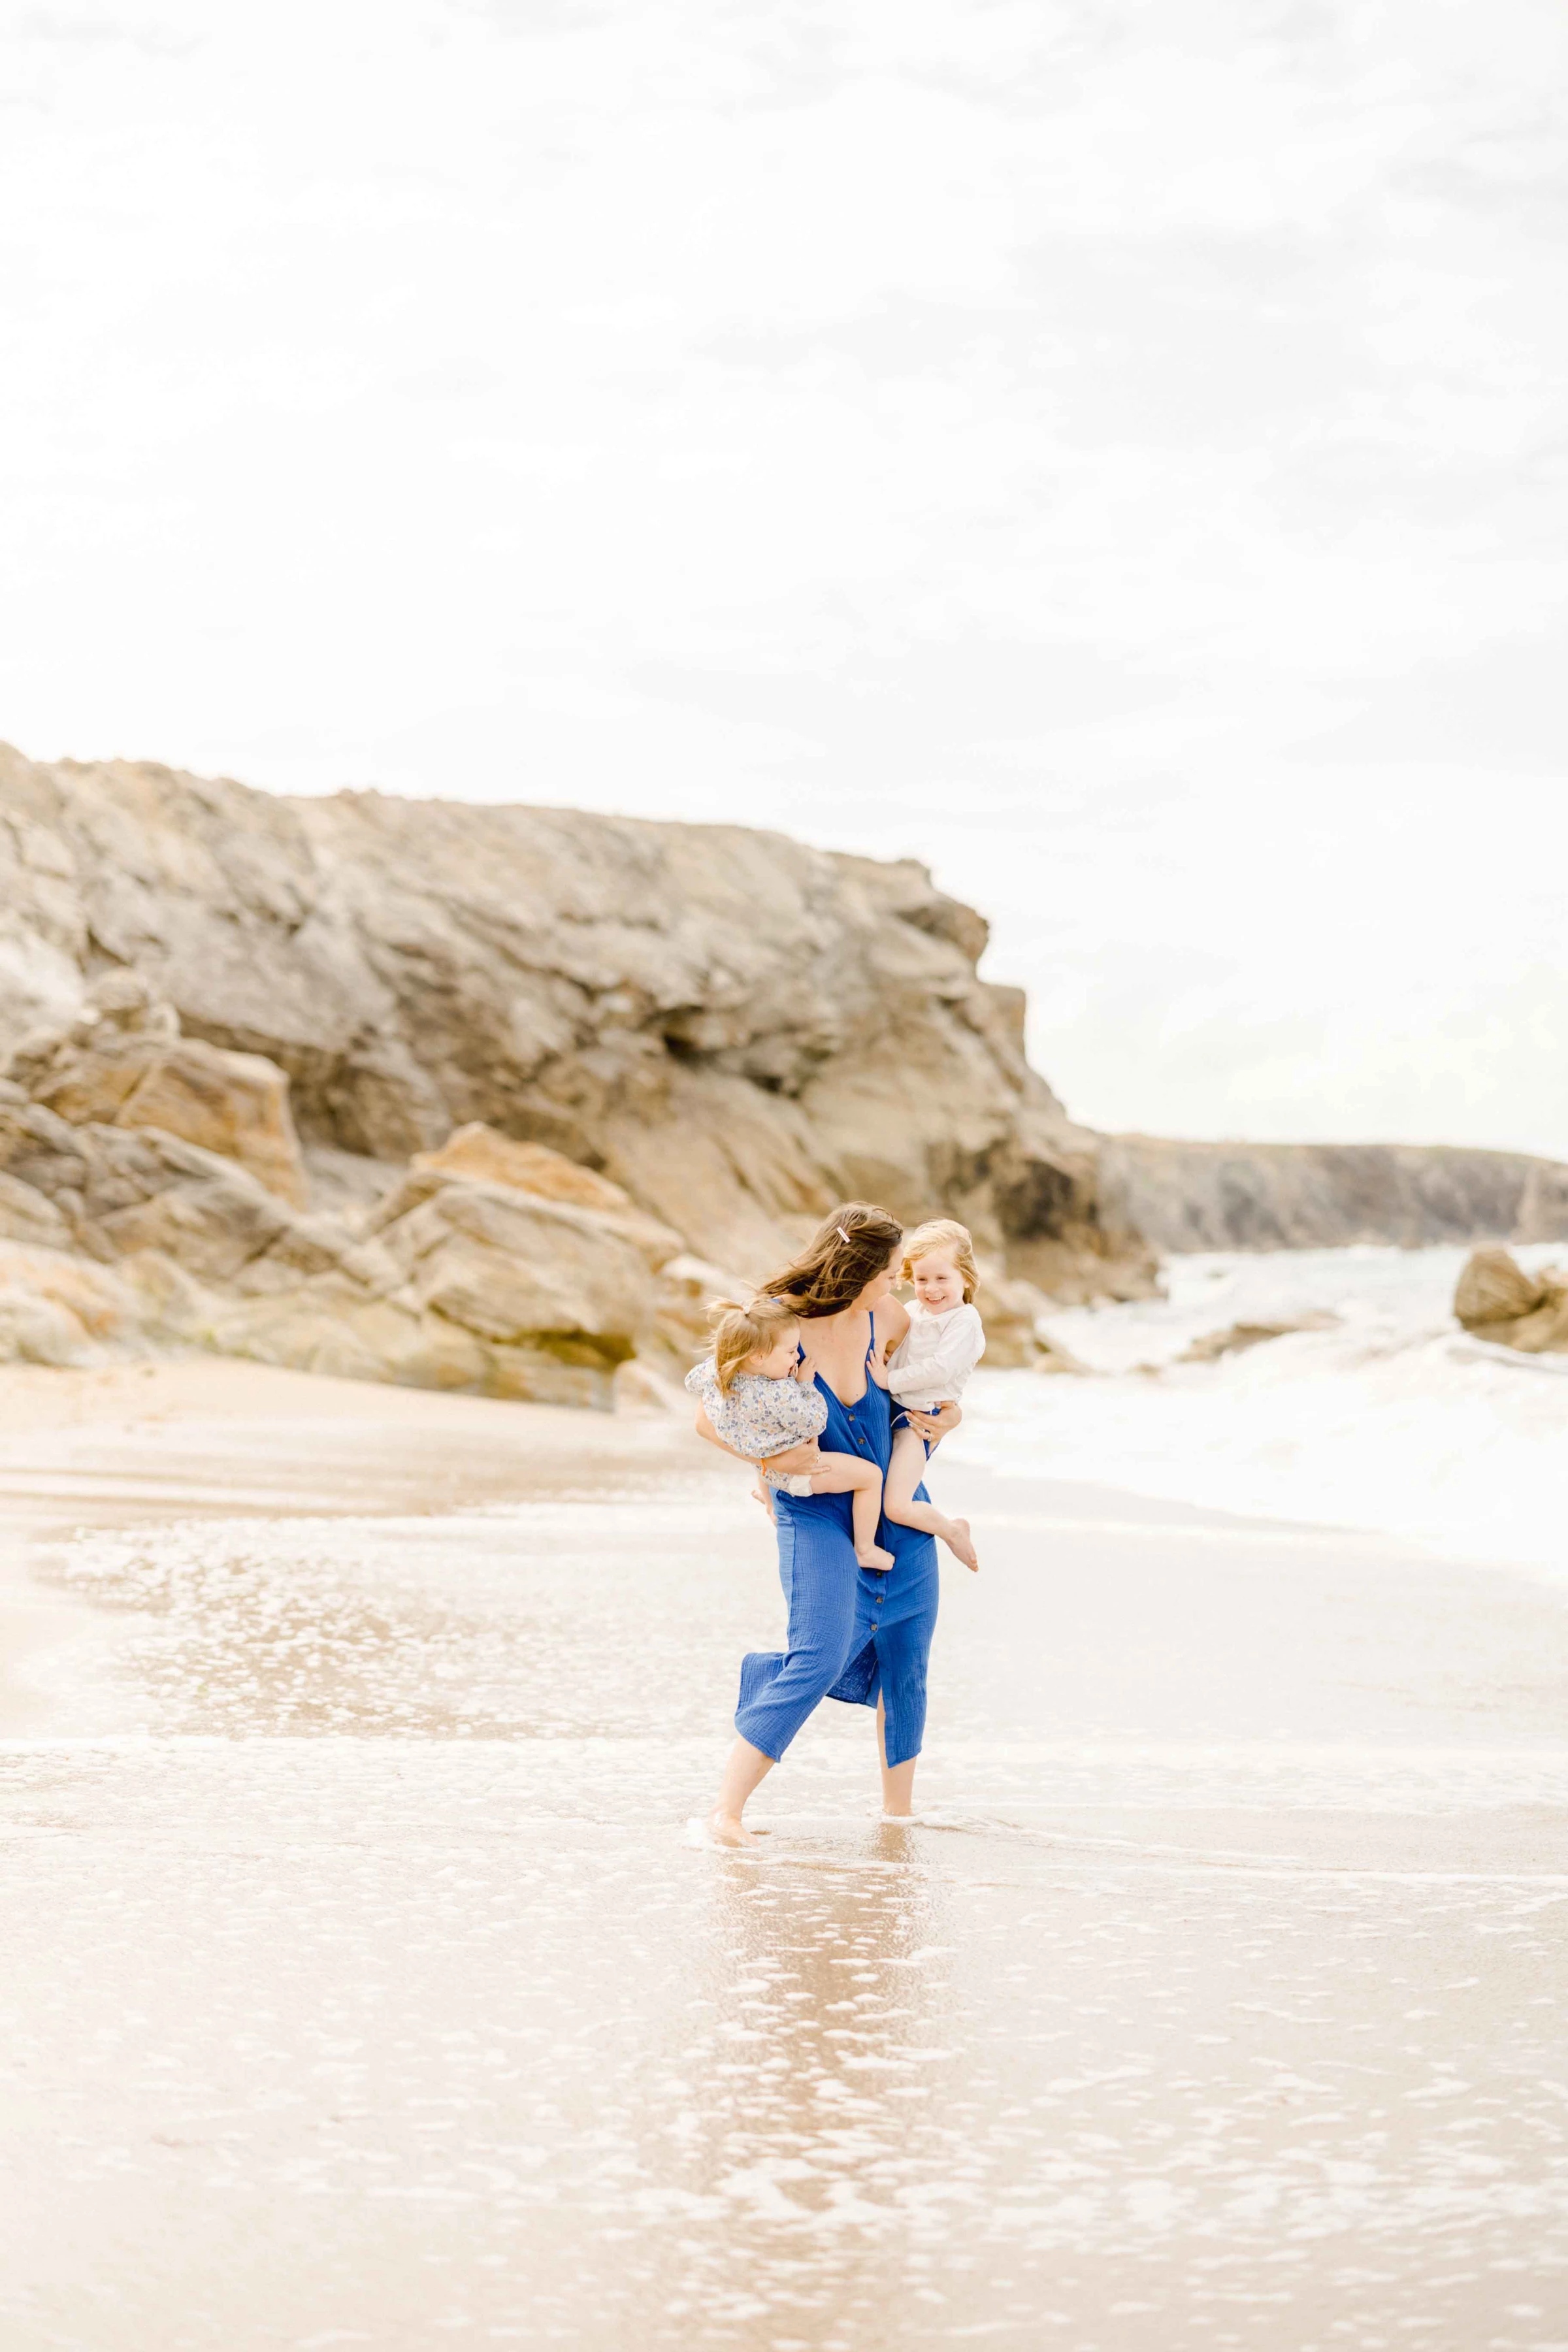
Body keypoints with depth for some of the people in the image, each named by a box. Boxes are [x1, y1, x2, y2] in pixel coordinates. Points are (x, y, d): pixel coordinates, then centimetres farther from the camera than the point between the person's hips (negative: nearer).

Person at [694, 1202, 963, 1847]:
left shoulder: (883, 1317, -2)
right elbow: (710, 1420, -10)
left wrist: (950, 1414, 1)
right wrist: (772, 1458, -22)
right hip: (817, 1511, -5)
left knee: (905, 1664, 7)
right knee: (821, 1659, -21)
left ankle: (898, 1806, 29)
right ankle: (727, 1810, -18)